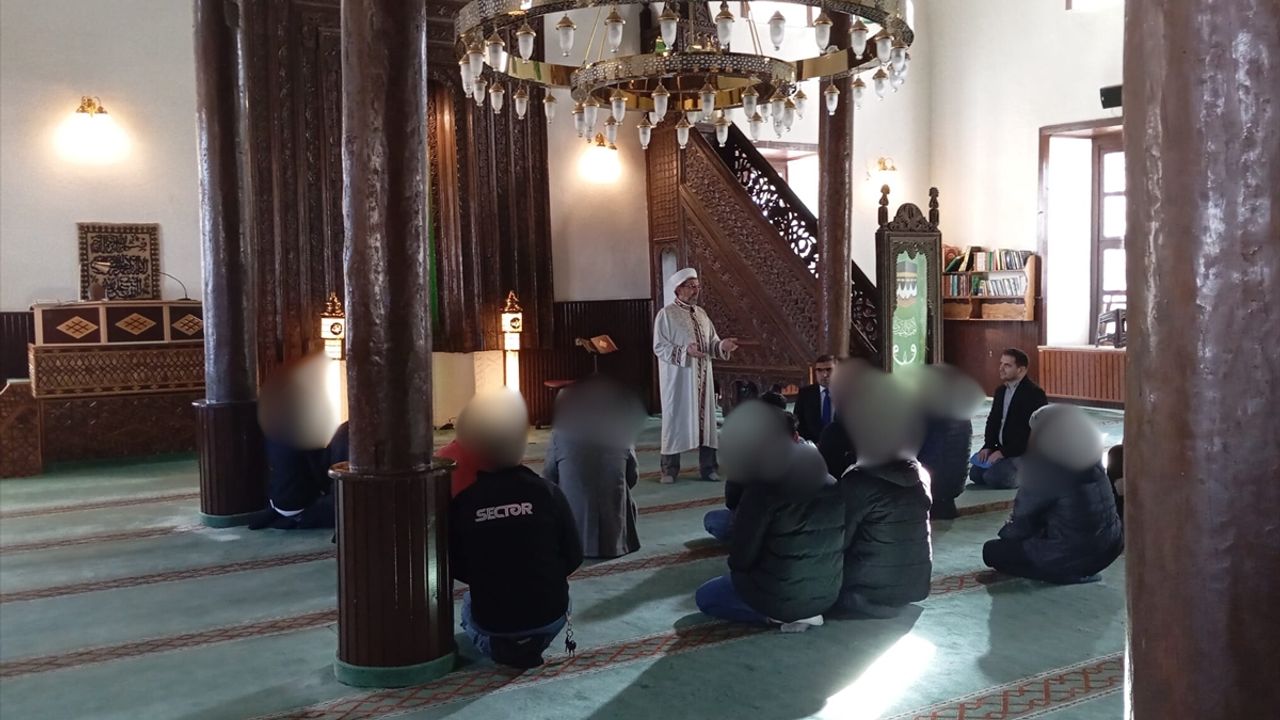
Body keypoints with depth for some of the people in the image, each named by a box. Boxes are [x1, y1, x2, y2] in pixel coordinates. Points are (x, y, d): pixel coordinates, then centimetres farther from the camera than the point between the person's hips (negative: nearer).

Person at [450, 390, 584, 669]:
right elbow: (574, 557, -5)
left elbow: (456, 568, -2)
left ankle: (496, 645, 7)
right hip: (549, 614, 1)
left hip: (491, 619, -1)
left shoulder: (462, 502, -13)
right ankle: (532, 644, 13)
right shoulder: (547, 493, -13)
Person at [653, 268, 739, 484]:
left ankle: (708, 467, 14)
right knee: (676, 419, 0)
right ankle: (670, 468, 11)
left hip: (702, 377, 6)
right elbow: (659, 347, -12)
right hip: (678, 378, -6)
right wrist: (685, 351, -25)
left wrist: (722, 346, -9)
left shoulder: (701, 313, 13)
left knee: (705, 418, 6)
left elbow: (711, 342, 13)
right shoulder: (666, 314, -6)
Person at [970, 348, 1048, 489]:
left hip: (1026, 452, -8)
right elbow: (993, 421, 15)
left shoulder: (1035, 394, -16)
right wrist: (988, 446, -3)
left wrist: (1004, 452, -22)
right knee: (975, 473, -5)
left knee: (993, 477, -25)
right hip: (1002, 449, 9)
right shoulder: (1000, 391, 11)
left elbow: (1033, 432, -22)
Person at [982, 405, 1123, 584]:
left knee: (991, 551, 8)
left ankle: (1066, 574, 0)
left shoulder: (1045, 465, -18)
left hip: (1071, 558, -8)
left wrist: (1007, 533, 15)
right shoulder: (1089, 454, 3)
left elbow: (1026, 513, -5)